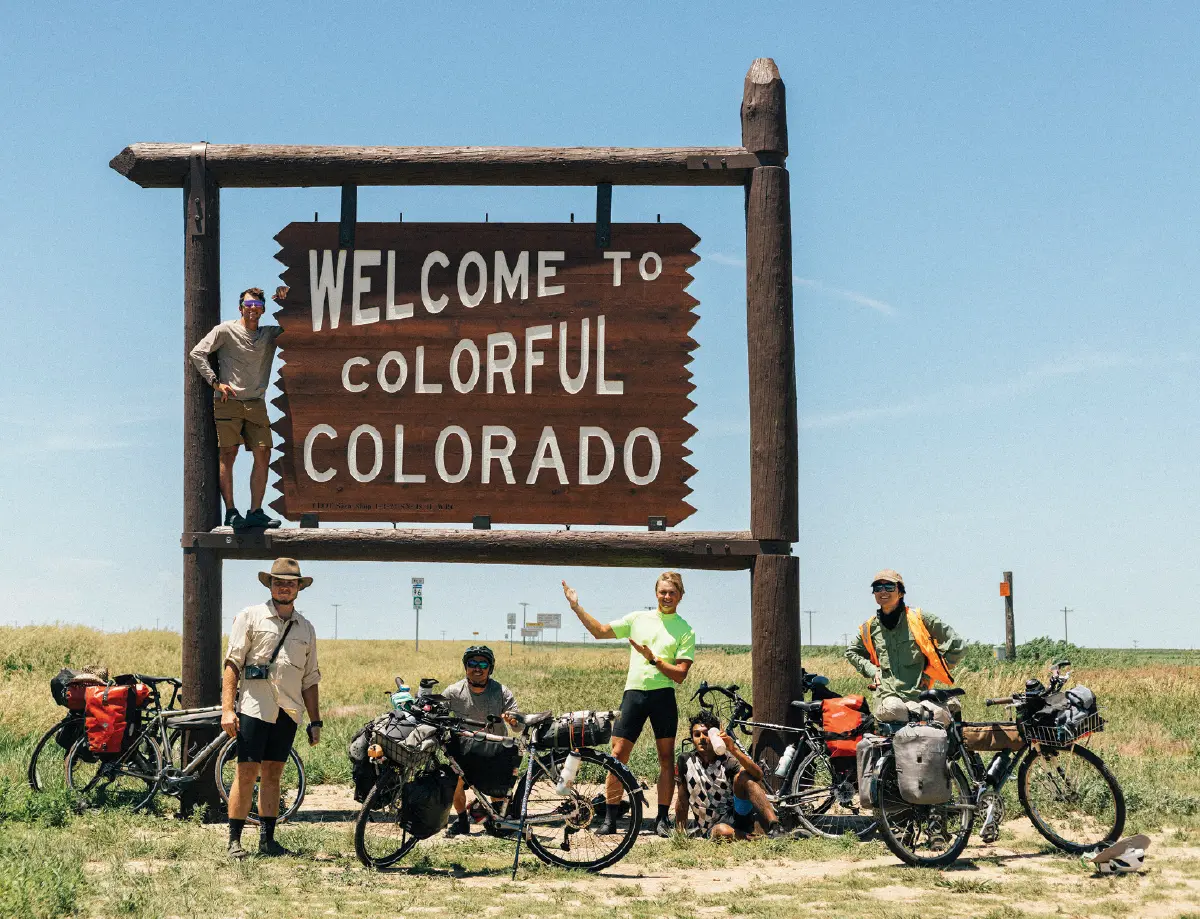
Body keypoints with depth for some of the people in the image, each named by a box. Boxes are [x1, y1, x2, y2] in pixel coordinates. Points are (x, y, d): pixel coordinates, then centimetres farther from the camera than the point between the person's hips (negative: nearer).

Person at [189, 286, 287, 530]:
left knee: (263, 456, -4)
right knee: (228, 455, -7)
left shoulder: (270, 334, 14)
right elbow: (197, 353, -1)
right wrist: (216, 382, -7)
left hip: (256, 404, 4)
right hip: (228, 402, -4)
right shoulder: (225, 330, 3)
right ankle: (231, 512, -6)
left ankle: (255, 512, 1)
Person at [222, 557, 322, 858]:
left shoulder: (306, 629, 16)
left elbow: (310, 680, 19)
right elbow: (232, 664, -2)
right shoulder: (251, 617, 3)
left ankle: (267, 839, 10)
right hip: (254, 708, -4)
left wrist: (315, 722, 15)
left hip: (288, 712, 4)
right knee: (247, 774, -6)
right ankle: (234, 841, -2)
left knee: (273, 774, 7)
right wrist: (227, 709, -10)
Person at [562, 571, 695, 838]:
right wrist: (576, 607, 10)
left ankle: (663, 818, 8)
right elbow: (600, 631, 17)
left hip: (664, 694, -2)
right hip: (634, 692, 2)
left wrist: (653, 659, -16)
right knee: (618, 754, -3)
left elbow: (680, 674, -3)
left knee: (666, 756, 1)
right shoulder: (638, 619, 12)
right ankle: (610, 818, 4)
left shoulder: (685, 630, 4)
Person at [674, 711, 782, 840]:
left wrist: (734, 750, -33)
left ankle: (774, 828, -35)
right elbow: (682, 803, 10)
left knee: (743, 777, -26)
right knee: (723, 832, -40)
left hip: (738, 815, 1)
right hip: (713, 828, -1)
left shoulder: (727, 760, -3)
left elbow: (758, 775, -23)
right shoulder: (685, 762, 2)